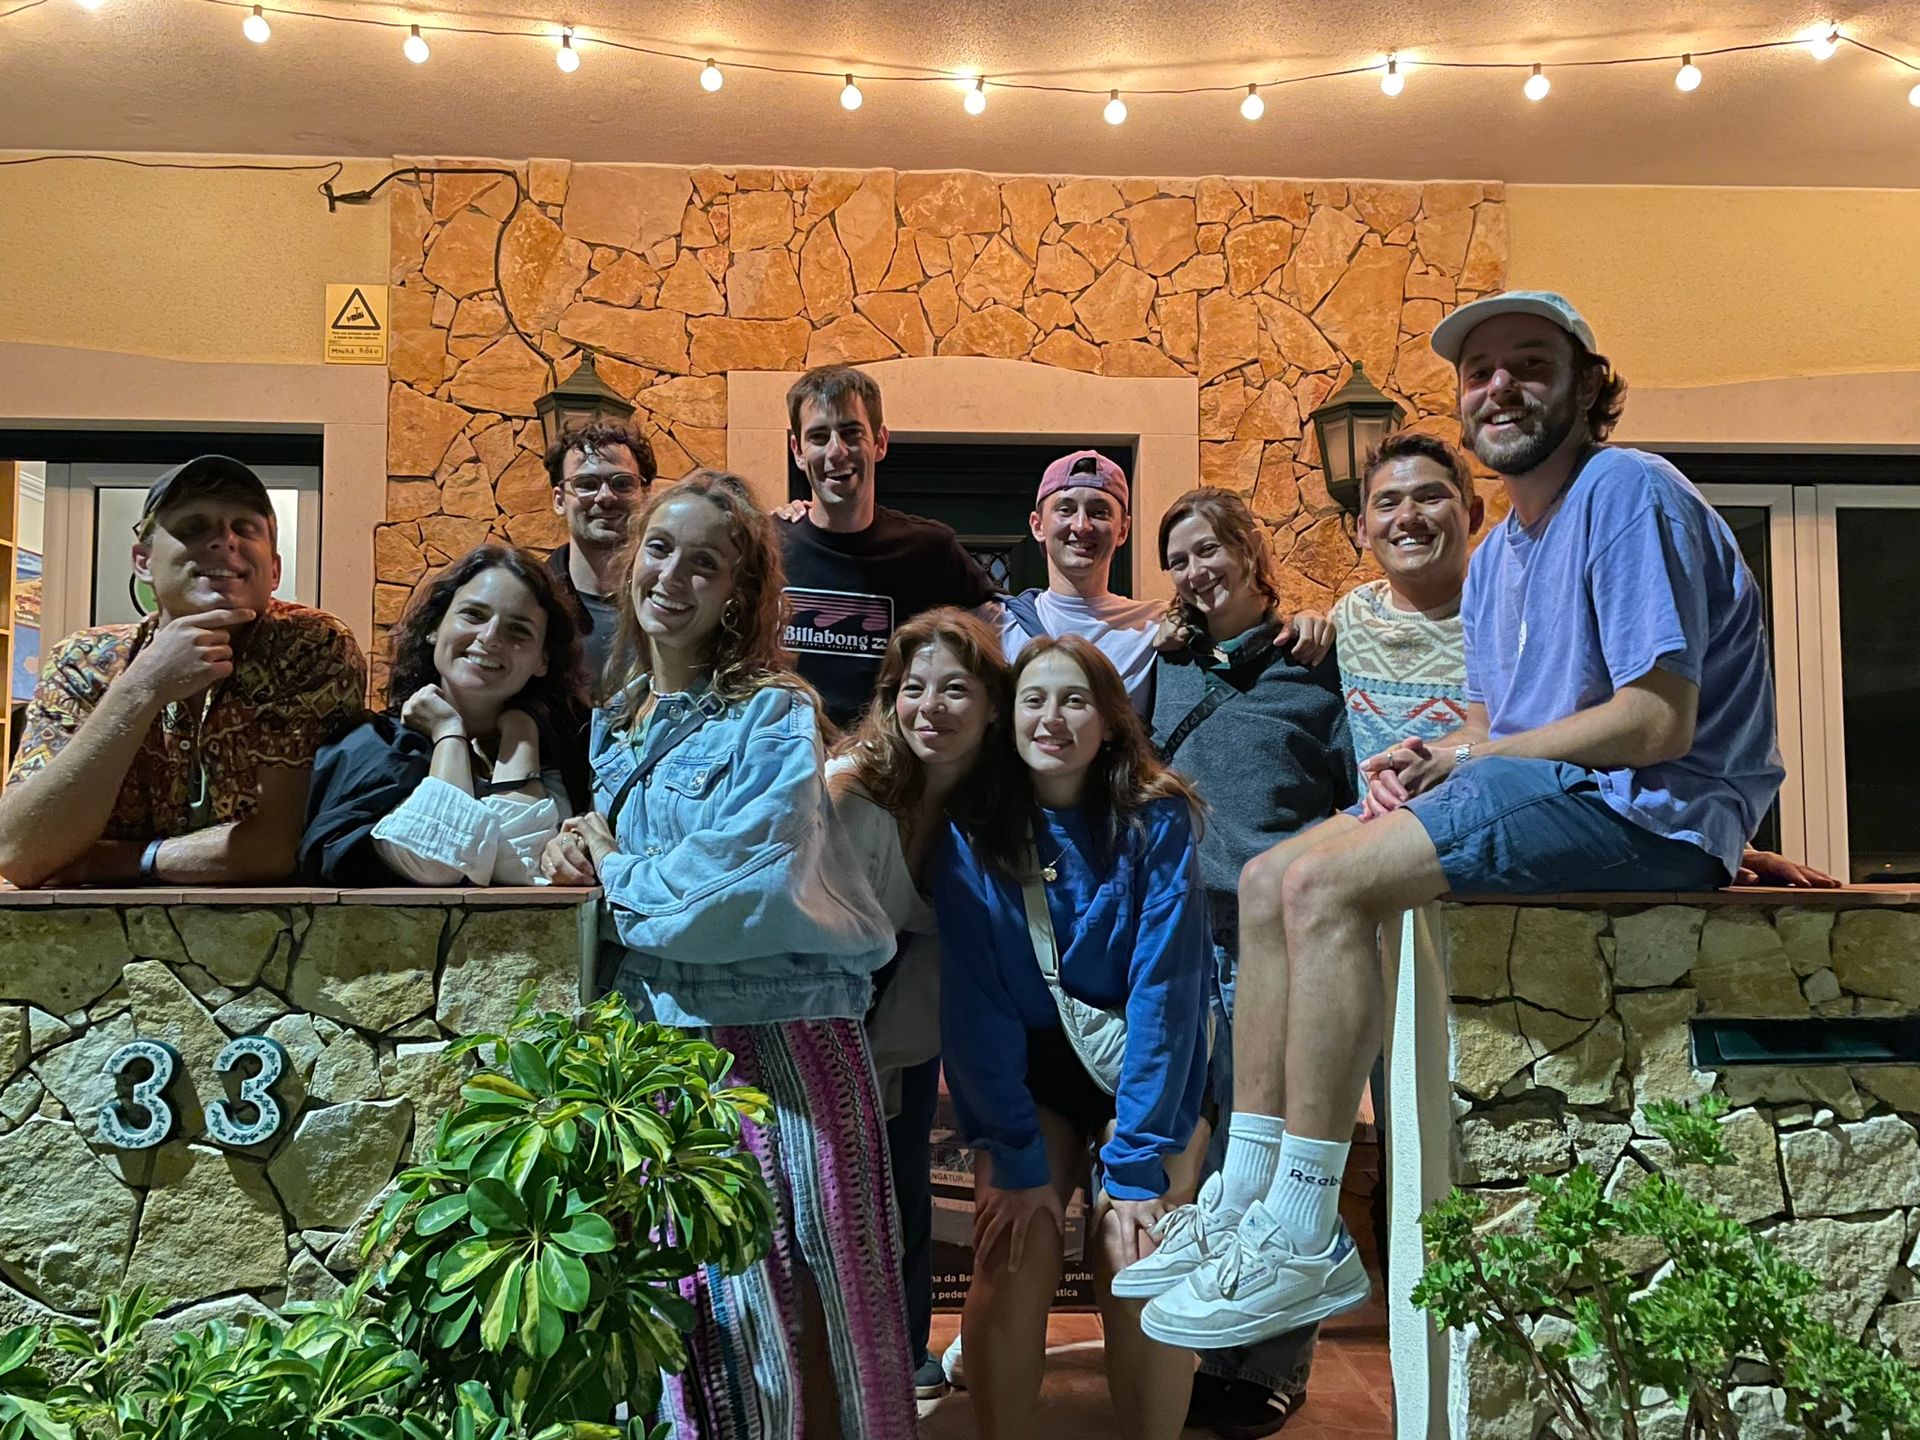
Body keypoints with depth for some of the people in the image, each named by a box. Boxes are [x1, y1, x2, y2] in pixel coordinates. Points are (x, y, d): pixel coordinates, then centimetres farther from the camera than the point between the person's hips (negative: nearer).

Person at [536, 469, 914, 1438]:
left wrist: (618, 872, -7)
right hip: (655, 1040, 6)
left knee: (785, 1309, 1)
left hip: (772, 1041, -6)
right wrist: (578, 857, -2)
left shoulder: (774, 716, -9)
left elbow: (752, 887, -22)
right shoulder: (613, 722, 11)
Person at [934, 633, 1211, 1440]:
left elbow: (1166, 988, -17)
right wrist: (1016, 1159, -17)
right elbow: (974, 1002, -11)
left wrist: (1136, 1162, -22)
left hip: (1148, 1068, -1)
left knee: (1134, 1264, -18)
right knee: (1012, 1265, -15)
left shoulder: (1157, 821, -13)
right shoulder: (973, 833, -9)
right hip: (1027, 1073, 1)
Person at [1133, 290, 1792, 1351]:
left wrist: (1467, 755, -10)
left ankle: (1305, 1244, -21)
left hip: (1649, 809, -9)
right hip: (1546, 792, 10)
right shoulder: (1495, 557, 20)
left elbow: (1659, 721, -18)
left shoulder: (1627, 492, -10)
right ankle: (1243, 1203, -1)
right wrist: (1423, 760, -5)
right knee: (1267, 883, 0)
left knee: (1325, 884, -26)